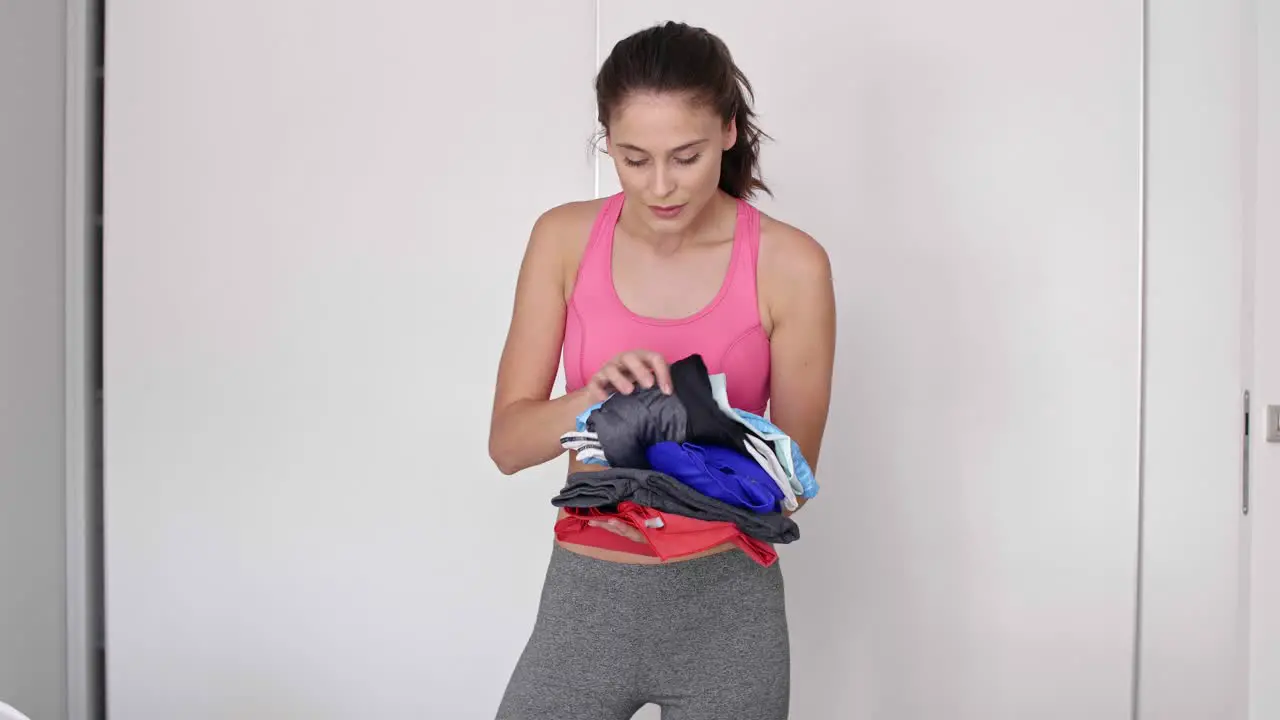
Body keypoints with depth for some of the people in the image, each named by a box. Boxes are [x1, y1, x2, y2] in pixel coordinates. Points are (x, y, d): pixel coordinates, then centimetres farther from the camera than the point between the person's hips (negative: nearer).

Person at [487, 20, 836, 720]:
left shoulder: (790, 264, -11)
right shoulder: (565, 239, -5)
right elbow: (507, 442, -6)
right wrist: (592, 400, -26)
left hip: (724, 603, -1)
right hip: (584, 592, 2)